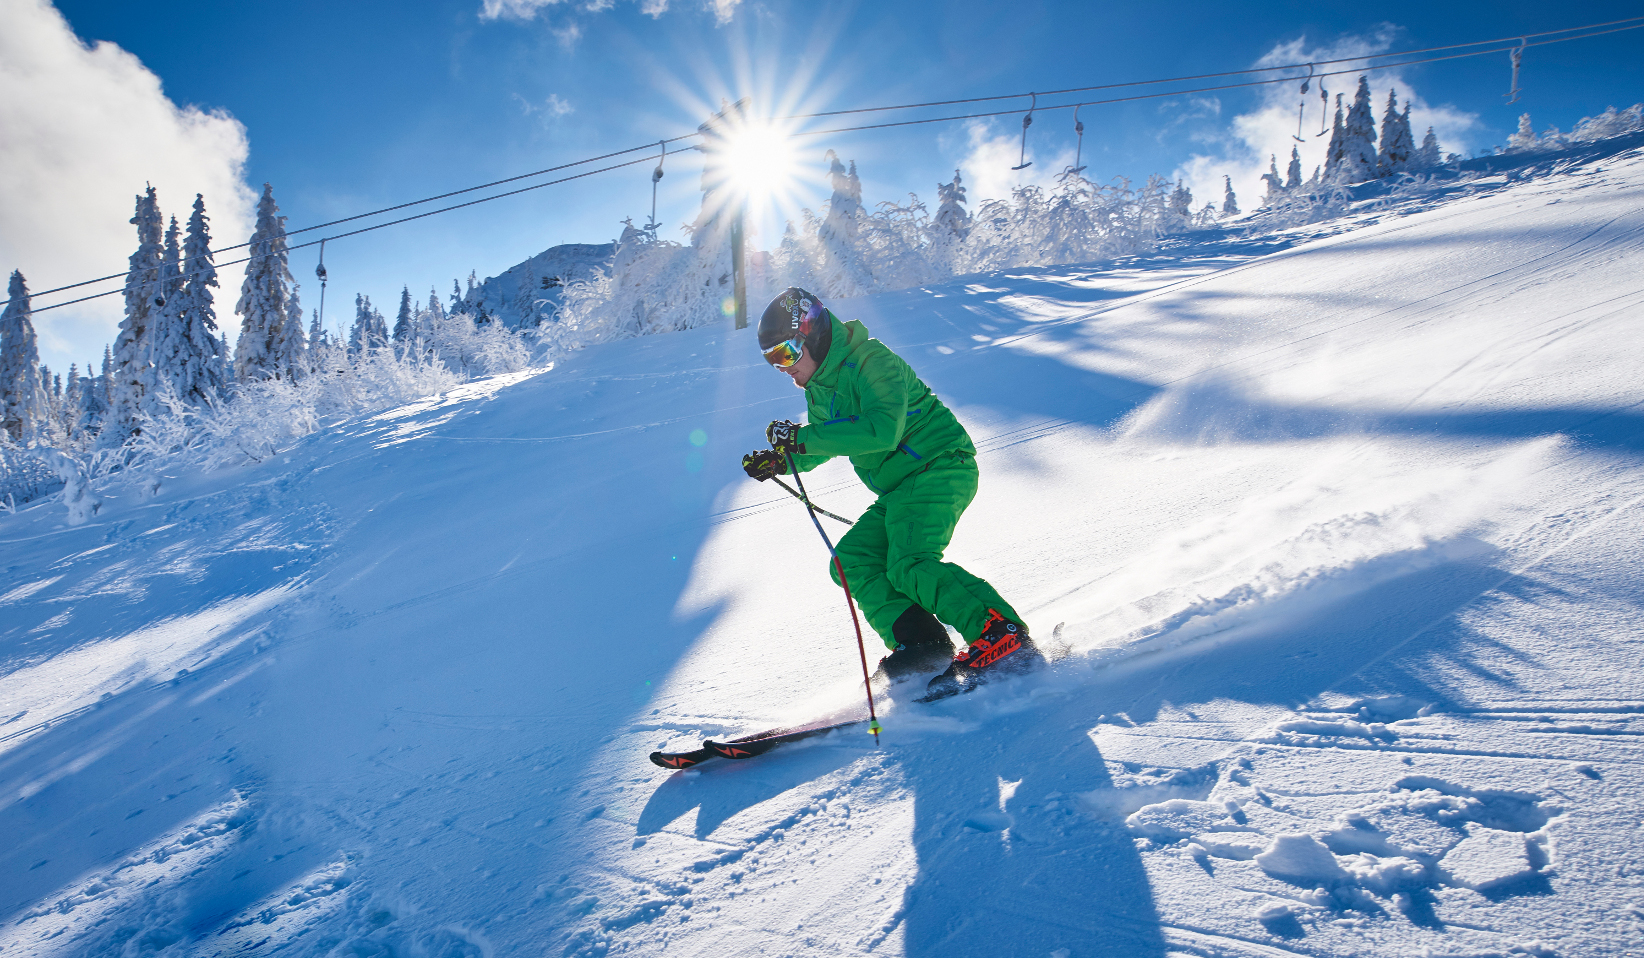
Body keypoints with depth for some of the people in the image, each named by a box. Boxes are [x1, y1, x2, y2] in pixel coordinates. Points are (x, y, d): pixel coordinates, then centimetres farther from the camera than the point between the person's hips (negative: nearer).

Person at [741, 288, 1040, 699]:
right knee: (852, 561, -2)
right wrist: (780, 460, 6)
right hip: (899, 489, 10)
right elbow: (824, 444, 25)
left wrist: (804, 438, -30)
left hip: (940, 467, -10)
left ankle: (1005, 638, -21)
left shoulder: (870, 361, -17)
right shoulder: (820, 387, 12)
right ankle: (920, 646, -7)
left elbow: (882, 431, -31)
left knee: (910, 565, -25)